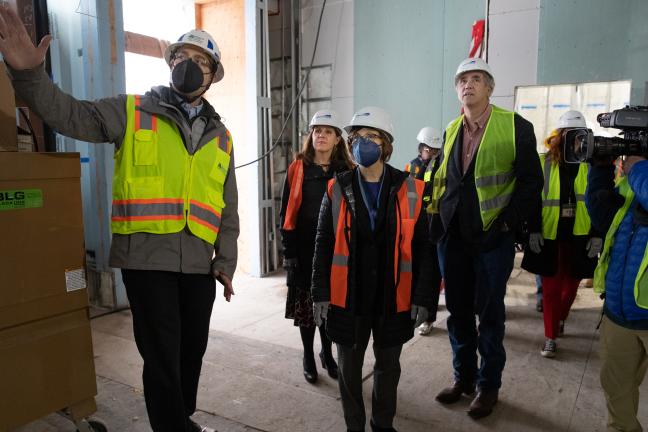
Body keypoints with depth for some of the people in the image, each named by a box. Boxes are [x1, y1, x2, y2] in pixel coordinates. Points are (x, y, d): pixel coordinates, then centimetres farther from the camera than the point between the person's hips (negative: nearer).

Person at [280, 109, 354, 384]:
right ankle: (308, 357, 26)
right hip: (304, 249, 0)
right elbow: (286, 212, 1)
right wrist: (289, 251, -4)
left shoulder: (347, 172, 3)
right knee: (306, 304, 7)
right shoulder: (298, 169, 2)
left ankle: (327, 353, 31)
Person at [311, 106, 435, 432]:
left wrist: (421, 297, -5)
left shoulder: (409, 190, -4)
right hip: (348, 298, 0)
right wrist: (320, 294, -4)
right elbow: (323, 246, 0)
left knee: (388, 365, 18)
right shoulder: (337, 189, -2)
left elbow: (421, 249, -2)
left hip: (393, 299, 0)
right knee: (349, 366, 14)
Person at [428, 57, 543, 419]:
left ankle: (489, 386, 26)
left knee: (489, 313, 7)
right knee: (458, 311, 14)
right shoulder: (452, 130, 10)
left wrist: (507, 224, -13)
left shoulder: (515, 127, -6)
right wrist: (437, 217, 7)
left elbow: (531, 181, -7)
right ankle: (464, 377, 32)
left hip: (492, 239, -5)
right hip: (453, 237, 5)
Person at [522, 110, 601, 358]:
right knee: (550, 287, 3)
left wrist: (598, 235, -3)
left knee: (571, 284, 14)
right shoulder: (543, 163, 0)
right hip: (548, 236, -1)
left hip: (579, 236, 2)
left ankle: (560, 318, 41)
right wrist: (533, 230, -8)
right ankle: (551, 337, 13)